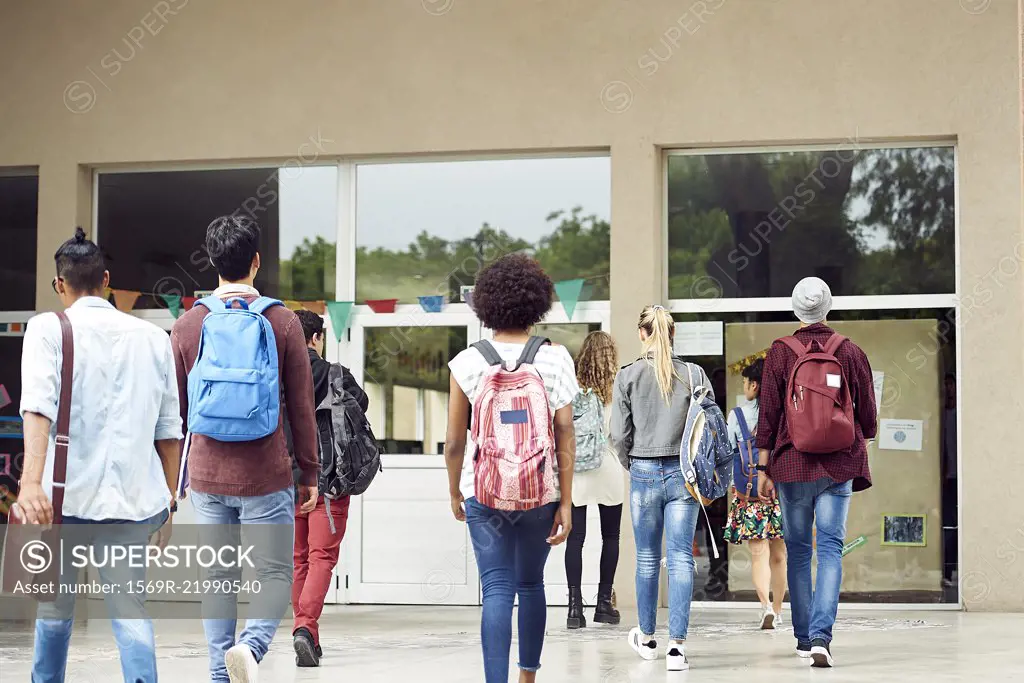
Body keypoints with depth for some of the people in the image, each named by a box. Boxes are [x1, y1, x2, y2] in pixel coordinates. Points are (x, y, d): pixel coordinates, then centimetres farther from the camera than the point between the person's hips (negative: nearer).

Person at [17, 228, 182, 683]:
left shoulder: (48, 328, 0)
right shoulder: (153, 337, 11)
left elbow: (39, 404, -16)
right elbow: (169, 431, 11)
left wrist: (32, 479, -27)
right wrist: (168, 503, 19)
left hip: (67, 492, -2)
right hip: (132, 494, 2)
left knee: (55, 609, 15)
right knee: (129, 610, 0)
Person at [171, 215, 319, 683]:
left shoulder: (187, 325, 1)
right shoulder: (283, 322, -5)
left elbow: (175, 409, 7)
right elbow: (302, 407, -2)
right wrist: (309, 473, 6)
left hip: (207, 475, 2)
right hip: (265, 476, -2)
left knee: (217, 578, 12)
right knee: (275, 574, 5)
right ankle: (250, 645, -21)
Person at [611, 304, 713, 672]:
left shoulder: (627, 376, -5)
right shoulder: (694, 374, -4)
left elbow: (619, 435, -4)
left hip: (644, 473, 0)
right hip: (684, 474, 0)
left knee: (647, 558, 14)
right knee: (681, 558, 1)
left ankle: (647, 638, 30)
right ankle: (676, 645, -6)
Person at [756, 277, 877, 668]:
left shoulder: (779, 353, -3)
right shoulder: (851, 353, 1)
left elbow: (768, 414, -3)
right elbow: (867, 415, 6)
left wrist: (763, 468, 2)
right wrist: (858, 455, 24)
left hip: (791, 464, 0)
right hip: (839, 465, 0)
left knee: (798, 549, 11)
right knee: (830, 548, -1)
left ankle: (804, 637, 16)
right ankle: (821, 636, -16)